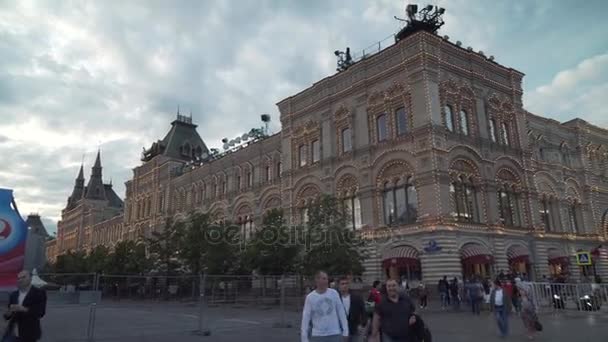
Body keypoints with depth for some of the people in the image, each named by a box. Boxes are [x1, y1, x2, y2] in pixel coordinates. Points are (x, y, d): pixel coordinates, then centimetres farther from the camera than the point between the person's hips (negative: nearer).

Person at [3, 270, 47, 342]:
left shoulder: (39, 293, -5)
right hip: (12, 333, 5)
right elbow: (8, 315, 16)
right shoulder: (14, 295, 12)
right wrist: (9, 313, -8)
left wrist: (23, 309, -24)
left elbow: (40, 312, -13)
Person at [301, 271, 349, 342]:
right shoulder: (310, 297, -4)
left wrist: (345, 331, 2)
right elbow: (305, 318, -2)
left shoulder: (334, 293, 0)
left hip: (335, 334, 1)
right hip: (317, 335, -1)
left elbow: (341, 312, 4)